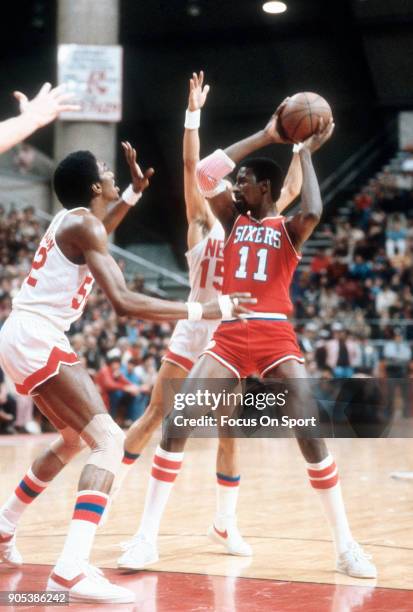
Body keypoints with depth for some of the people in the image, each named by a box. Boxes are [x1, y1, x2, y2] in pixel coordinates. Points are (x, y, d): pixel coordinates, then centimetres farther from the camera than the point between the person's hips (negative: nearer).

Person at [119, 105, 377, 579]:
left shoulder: (289, 228, 5)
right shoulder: (233, 218, 14)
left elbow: (312, 213, -21)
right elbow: (204, 171, -1)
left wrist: (305, 153, -7)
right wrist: (265, 136, 2)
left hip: (276, 336, -3)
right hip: (229, 335, 3)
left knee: (311, 435, -14)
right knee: (175, 426, -10)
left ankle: (344, 543, -3)